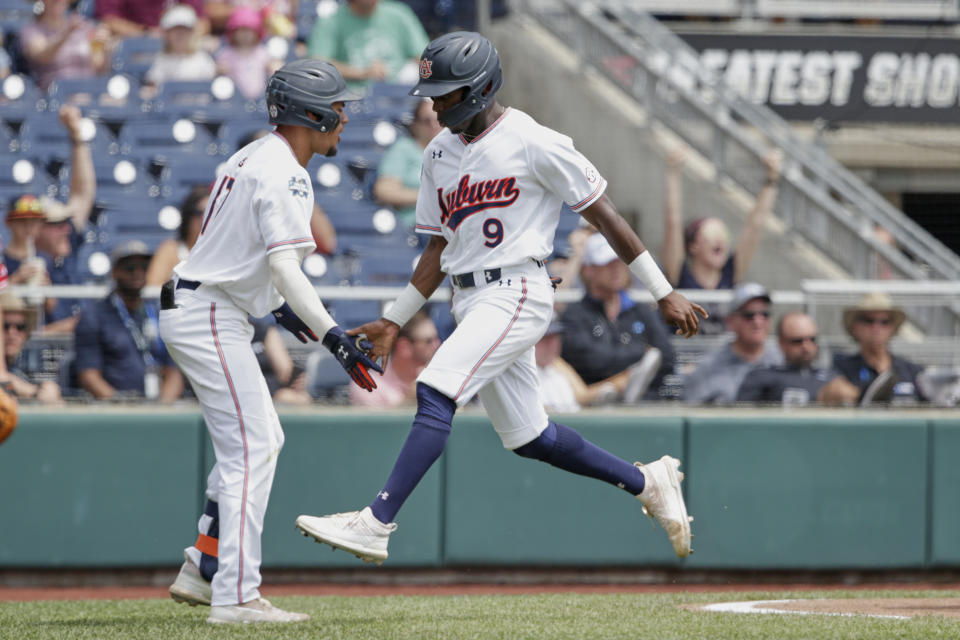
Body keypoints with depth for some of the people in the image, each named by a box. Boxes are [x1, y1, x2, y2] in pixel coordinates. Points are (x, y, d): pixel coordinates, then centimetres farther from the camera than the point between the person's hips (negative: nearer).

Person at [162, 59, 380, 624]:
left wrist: (280, 307, 26)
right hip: (210, 318, -11)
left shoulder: (254, 158, 16)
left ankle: (202, 572, 19)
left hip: (197, 314, 11)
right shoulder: (285, 175, -16)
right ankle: (235, 596, -16)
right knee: (251, 450, -12)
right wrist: (333, 337, -29)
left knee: (262, 440, 18)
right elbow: (285, 266, -26)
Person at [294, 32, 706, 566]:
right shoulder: (439, 155, 13)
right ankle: (647, 482, 30)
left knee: (435, 395, -23)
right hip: (470, 301, 8)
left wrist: (664, 293, -5)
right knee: (529, 438, 11)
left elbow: (603, 212, -6)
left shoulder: (533, 142, -9)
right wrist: (394, 321, 16)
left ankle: (376, 524, -29)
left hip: (517, 295, -8)